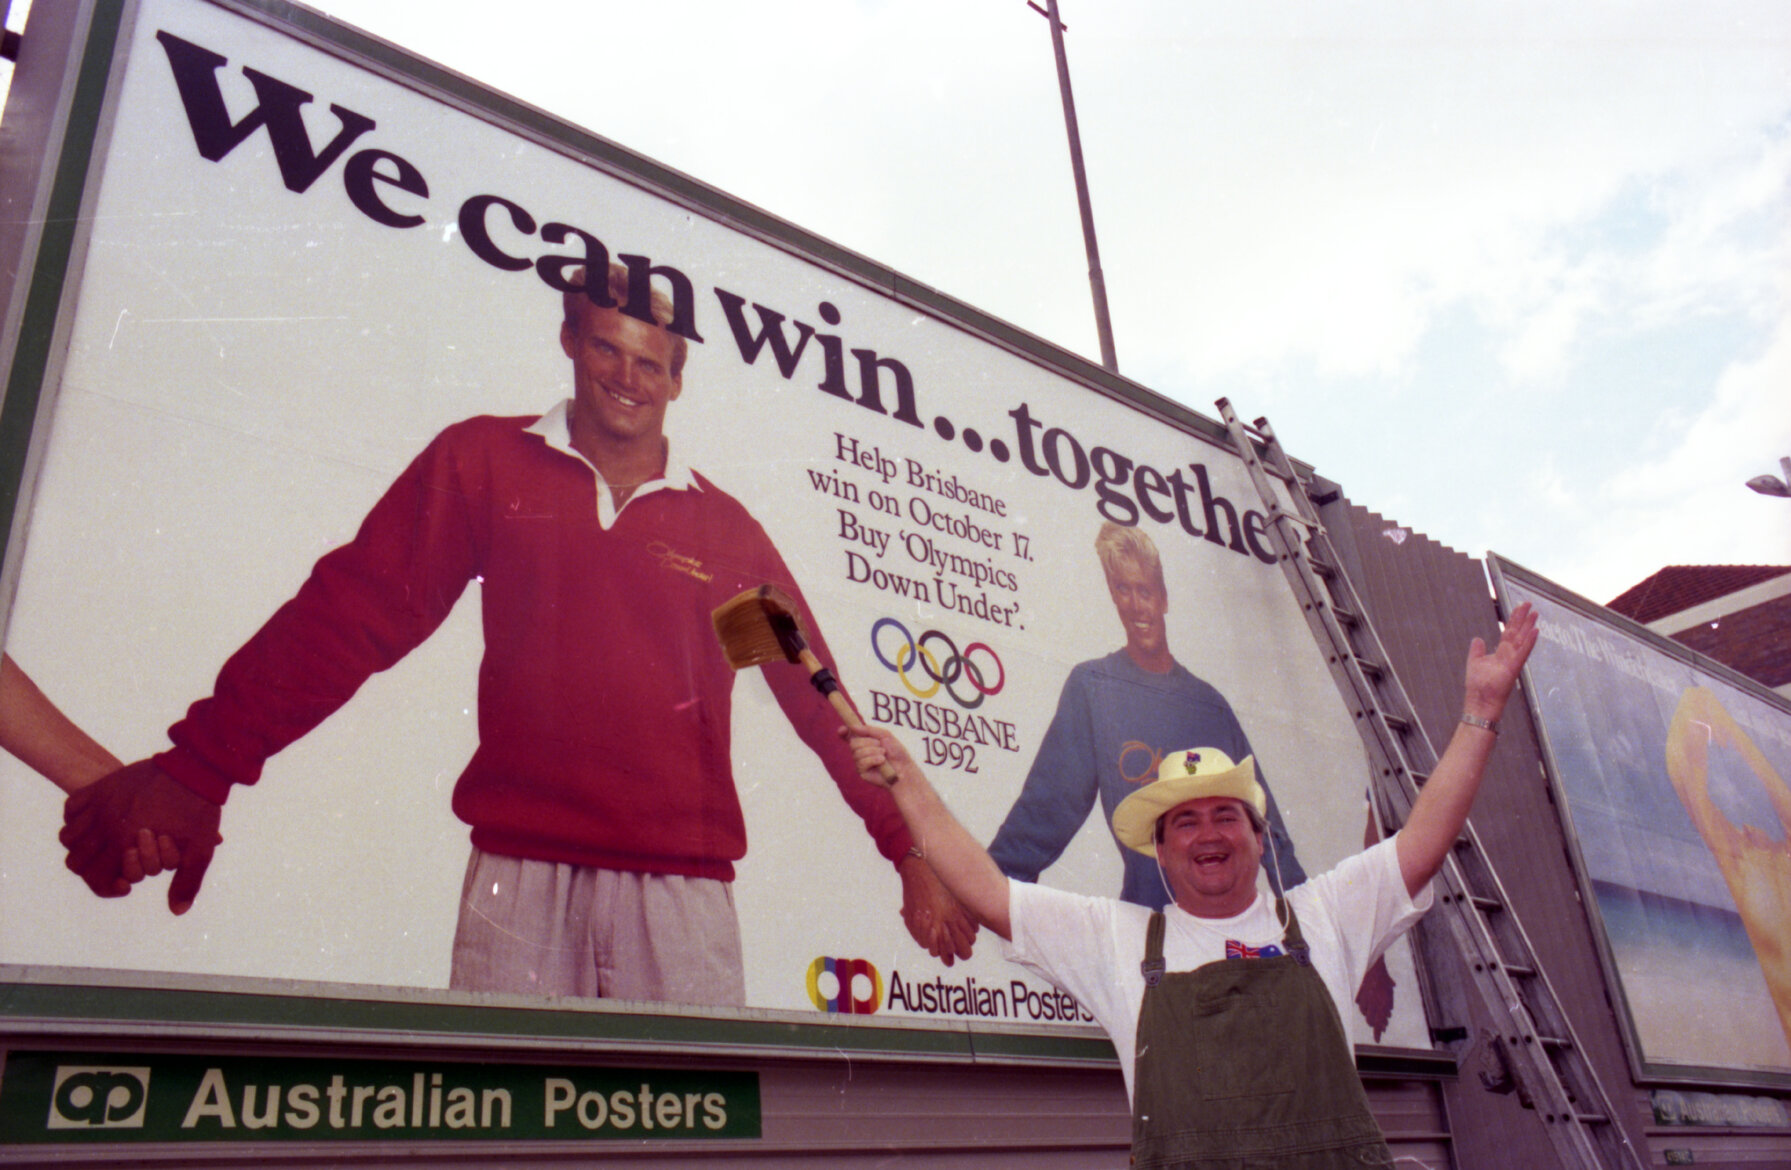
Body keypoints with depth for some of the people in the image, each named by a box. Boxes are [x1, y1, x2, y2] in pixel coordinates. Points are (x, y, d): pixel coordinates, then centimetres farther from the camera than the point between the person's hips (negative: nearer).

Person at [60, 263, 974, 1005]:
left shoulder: (724, 529, 10)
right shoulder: (487, 462, 8)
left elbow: (817, 698, 11)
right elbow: (355, 610, 2)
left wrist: (910, 851, 9)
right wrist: (200, 764, -7)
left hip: (684, 884, 1)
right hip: (521, 869, -1)